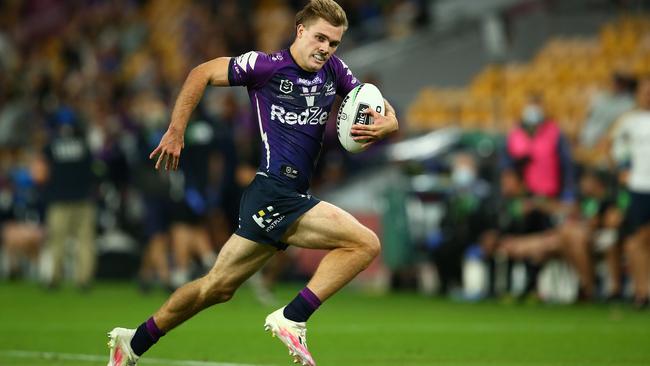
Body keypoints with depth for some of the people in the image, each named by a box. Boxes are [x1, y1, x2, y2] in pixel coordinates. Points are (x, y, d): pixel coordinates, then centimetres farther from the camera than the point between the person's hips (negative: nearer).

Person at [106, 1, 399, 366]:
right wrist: (176, 132, -5)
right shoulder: (266, 66, -8)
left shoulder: (334, 70, 11)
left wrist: (385, 124, -8)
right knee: (365, 243, -16)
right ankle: (292, 318, -13)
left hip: (293, 199, 7)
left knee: (218, 286, 10)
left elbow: (380, 111, 16)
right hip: (273, 194, -7)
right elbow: (202, 74, -1)